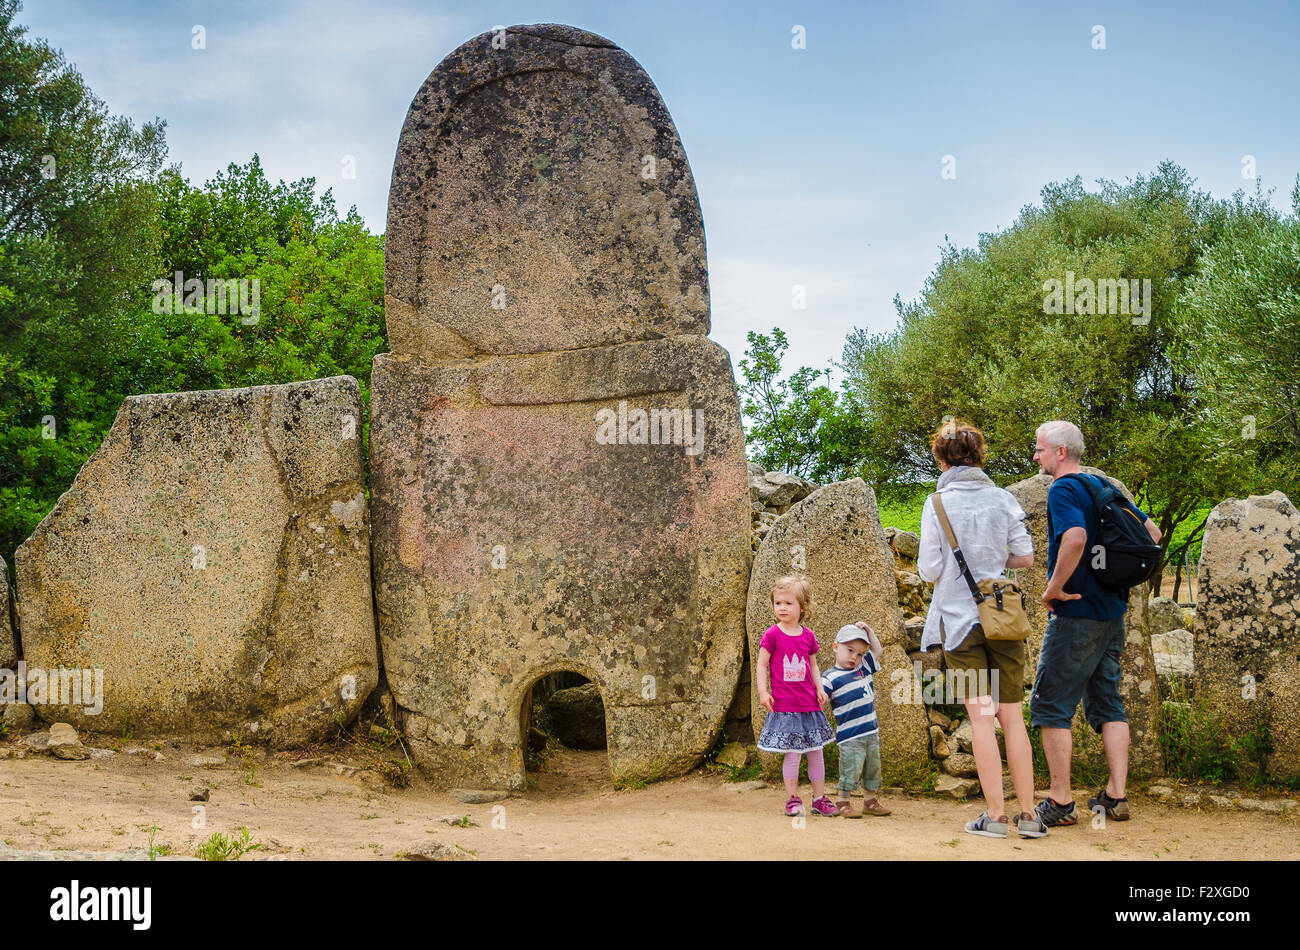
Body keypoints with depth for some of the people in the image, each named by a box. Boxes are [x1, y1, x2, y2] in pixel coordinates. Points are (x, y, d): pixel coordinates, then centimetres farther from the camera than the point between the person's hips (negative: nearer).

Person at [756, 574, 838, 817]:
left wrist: (819, 689, 6)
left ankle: (819, 798, 19)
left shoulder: (808, 636, 5)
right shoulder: (773, 634, -6)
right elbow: (762, 665, -2)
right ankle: (793, 799, 9)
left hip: (809, 704, 4)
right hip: (784, 704, -4)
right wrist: (763, 691, -9)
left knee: (816, 751, 9)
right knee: (792, 753, -5)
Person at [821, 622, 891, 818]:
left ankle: (871, 802, 24)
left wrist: (868, 630, 11)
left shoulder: (863, 668, 11)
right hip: (849, 736, -7)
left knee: (873, 768, 13)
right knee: (851, 770, -7)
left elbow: (877, 651, 21)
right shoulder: (831, 678, -7)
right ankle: (843, 803, 6)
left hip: (871, 732, 7)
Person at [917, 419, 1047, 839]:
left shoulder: (937, 504, -5)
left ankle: (995, 815, 0)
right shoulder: (1003, 499, 2)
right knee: (1012, 717, 7)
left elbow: (929, 570, -6)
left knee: (981, 717, 0)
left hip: (959, 619, -2)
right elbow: (1026, 557, 2)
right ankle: (1028, 814, 7)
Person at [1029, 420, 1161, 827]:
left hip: (1076, 614, -8)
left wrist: (1053, 588, -21)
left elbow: (1075, 537, -31)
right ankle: (1116, 797, 11)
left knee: (1051, 705, -1)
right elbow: (1152, 531, 19)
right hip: (1112, 612, 8)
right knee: (1107, 704, 12)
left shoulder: (1062, 490, -13)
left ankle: (1061, 803, -1)